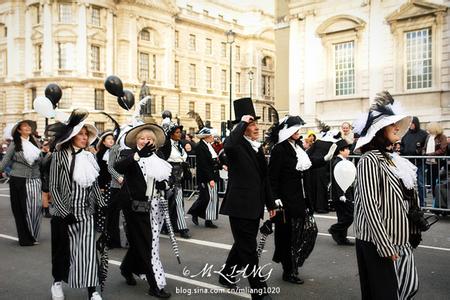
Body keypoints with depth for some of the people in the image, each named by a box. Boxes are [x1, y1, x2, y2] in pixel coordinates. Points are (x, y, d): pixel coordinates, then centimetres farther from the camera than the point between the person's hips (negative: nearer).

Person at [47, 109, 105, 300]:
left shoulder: (89, 157, 4)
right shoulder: (59, 156, -7)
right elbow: (53, 187, -7)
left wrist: (102, 206, 6)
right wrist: (65, 212, -12)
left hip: (86, 212, 2)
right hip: (65, 213, -2)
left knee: (88, 251, -2)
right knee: (63, 250, 12)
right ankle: (57, 282, 37)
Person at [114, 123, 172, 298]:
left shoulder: (157, 160, 11)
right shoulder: (132, 157, -7)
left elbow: (164, 180, 20)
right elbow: (118, 168, -28)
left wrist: (164, 185, -5)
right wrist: (139, 154, -42)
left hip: (153, 208, 6)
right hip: (137, 208, -6)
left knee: (140, 242, 18)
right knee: (146, 244, -3)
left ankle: (127, 269, 41)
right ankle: (155, 285, 2)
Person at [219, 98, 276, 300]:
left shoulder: (257, 148, 13)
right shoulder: (237, 146, -13)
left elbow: (264, 178, 18)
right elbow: (228, 145, -40)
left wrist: (270, 203, 19)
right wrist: (241, 123, -28)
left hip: (254, 206, 9)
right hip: (240, 206, -9)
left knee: (243, 244, 21)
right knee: (249, 249, 1)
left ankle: (227, 274, 40)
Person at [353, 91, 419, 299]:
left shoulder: (391, 159, 11)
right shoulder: (370, 160, -14)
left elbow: (406, 200, 16)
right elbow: (370, 206, -20)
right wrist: (385, 246, -21)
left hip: (400, 241, 8)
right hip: (378, 242, -8)